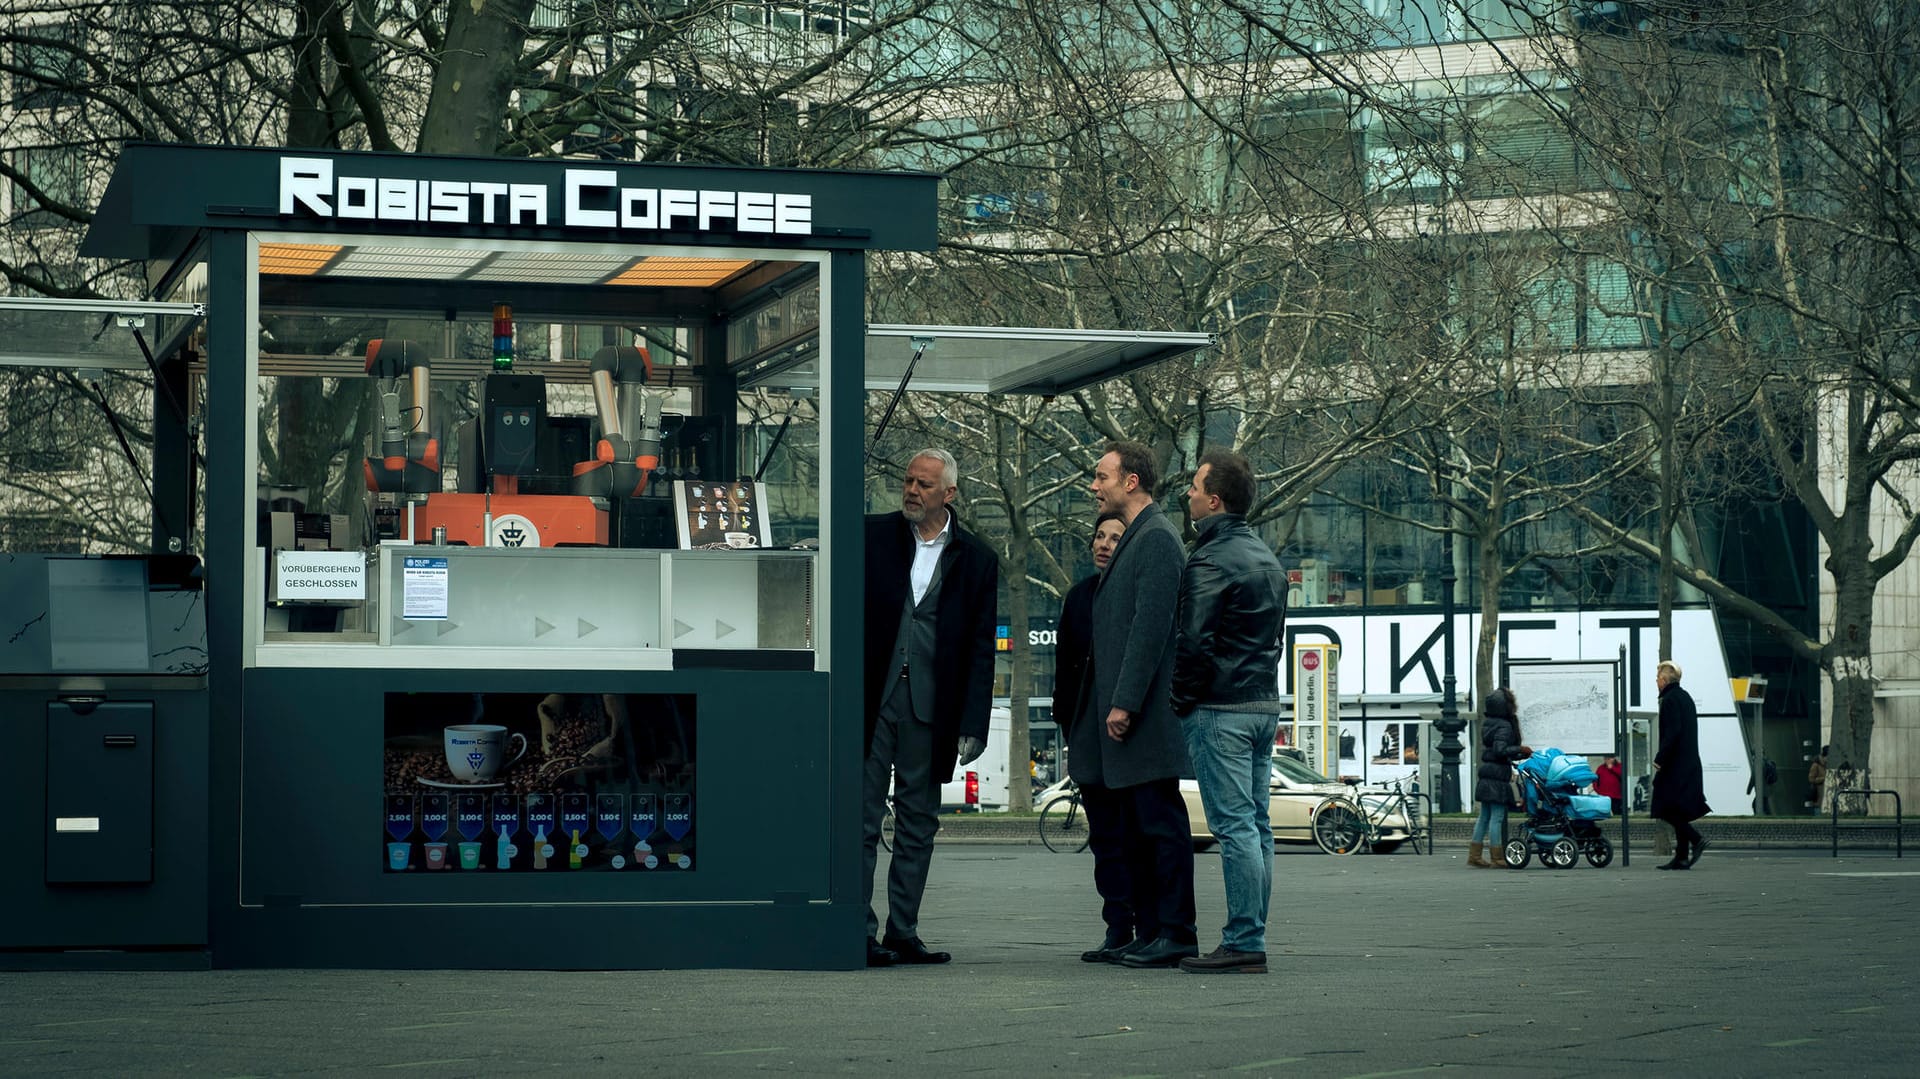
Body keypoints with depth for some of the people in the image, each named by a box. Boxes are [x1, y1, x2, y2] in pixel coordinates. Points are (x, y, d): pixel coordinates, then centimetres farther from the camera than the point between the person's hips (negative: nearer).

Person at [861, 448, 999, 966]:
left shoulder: (976, 559, 6)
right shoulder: (872, 536, 4)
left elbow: (981, 648, 5)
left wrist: (973, 724, -1)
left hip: (930, 708, 2)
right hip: (870, 701, -1)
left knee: (918, 824, 7)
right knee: (862, 818, -2)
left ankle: (903, 932, 14)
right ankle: (859, 932, 1)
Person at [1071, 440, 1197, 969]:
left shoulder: (1157, 539, -12)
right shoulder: (1136, 538, 19)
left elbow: (1151, 627, -19)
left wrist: (1125, 703, -21)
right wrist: (1114, 704, 17)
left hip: (1146, 713, -10)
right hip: (1123, 710, 10)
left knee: (1159, 823, -7)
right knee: (1135, 827, 11)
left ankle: (1175, 934, -4)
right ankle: (1147, 932, 15)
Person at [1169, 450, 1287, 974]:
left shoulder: (1210, 562, -14)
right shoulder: (1266, 558, 16)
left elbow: (1192, 642, -19)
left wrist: (1182, 701, -7)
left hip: (1220, 710, -9)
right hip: (1265, 704, 9)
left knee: (1234, 826, -9)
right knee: (1255, 824, 9)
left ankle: (1243, 944, -9)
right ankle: (1251, 938, 12)